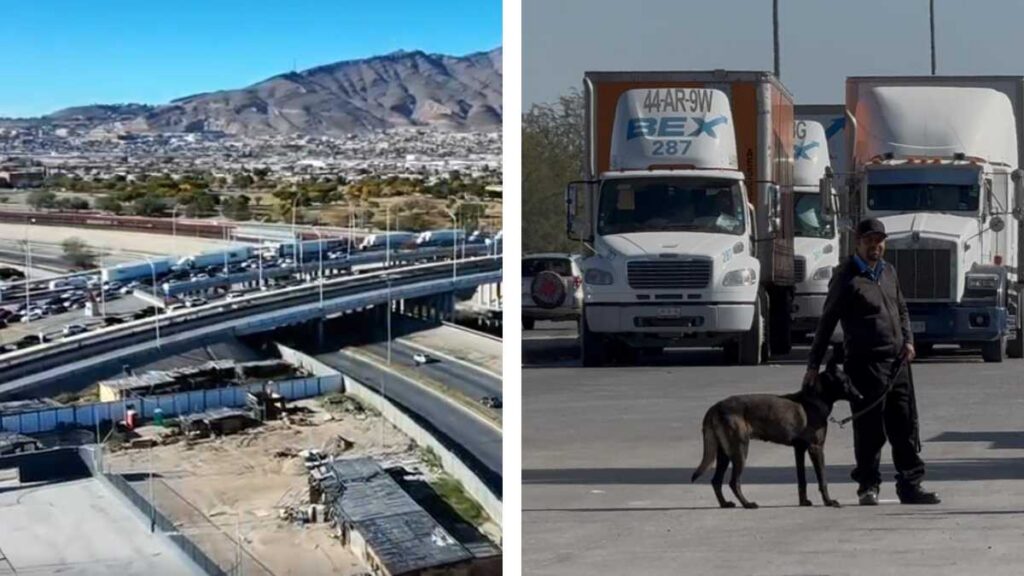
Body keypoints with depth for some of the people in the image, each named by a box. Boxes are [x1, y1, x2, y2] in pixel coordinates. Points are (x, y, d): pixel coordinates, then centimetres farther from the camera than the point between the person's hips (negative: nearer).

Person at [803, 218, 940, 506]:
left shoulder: (888, 272, 16)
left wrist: (908, 340, 8)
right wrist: (814, 365, -6)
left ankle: (910, 485, 12)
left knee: (905, 424, 7)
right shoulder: (847, 277, -4)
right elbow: (827, 321, -4)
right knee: (869, 429, -2)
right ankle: (868, 486, 9)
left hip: (896, 360, 6)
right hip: (865, 361, -6)